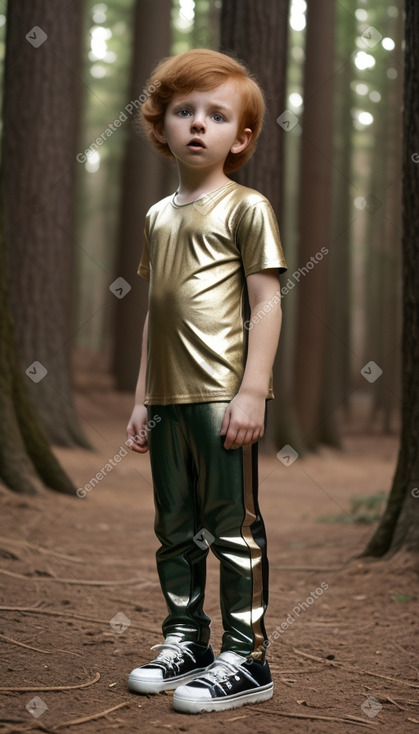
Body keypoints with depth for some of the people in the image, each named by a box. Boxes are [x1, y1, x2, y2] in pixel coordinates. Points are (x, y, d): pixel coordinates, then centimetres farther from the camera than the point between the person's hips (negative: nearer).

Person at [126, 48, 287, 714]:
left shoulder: (247, 207, -3)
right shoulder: (159, 216, 15)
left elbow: (266, 304, -8)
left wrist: (253, 392, -16)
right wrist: (143, 397, 15)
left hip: (224, 397, -7)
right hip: (169, 401, 7)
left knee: (234, 527, -1)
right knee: (175, 528, 13)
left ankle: (246, 659, 7)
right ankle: (185, 644, 26)